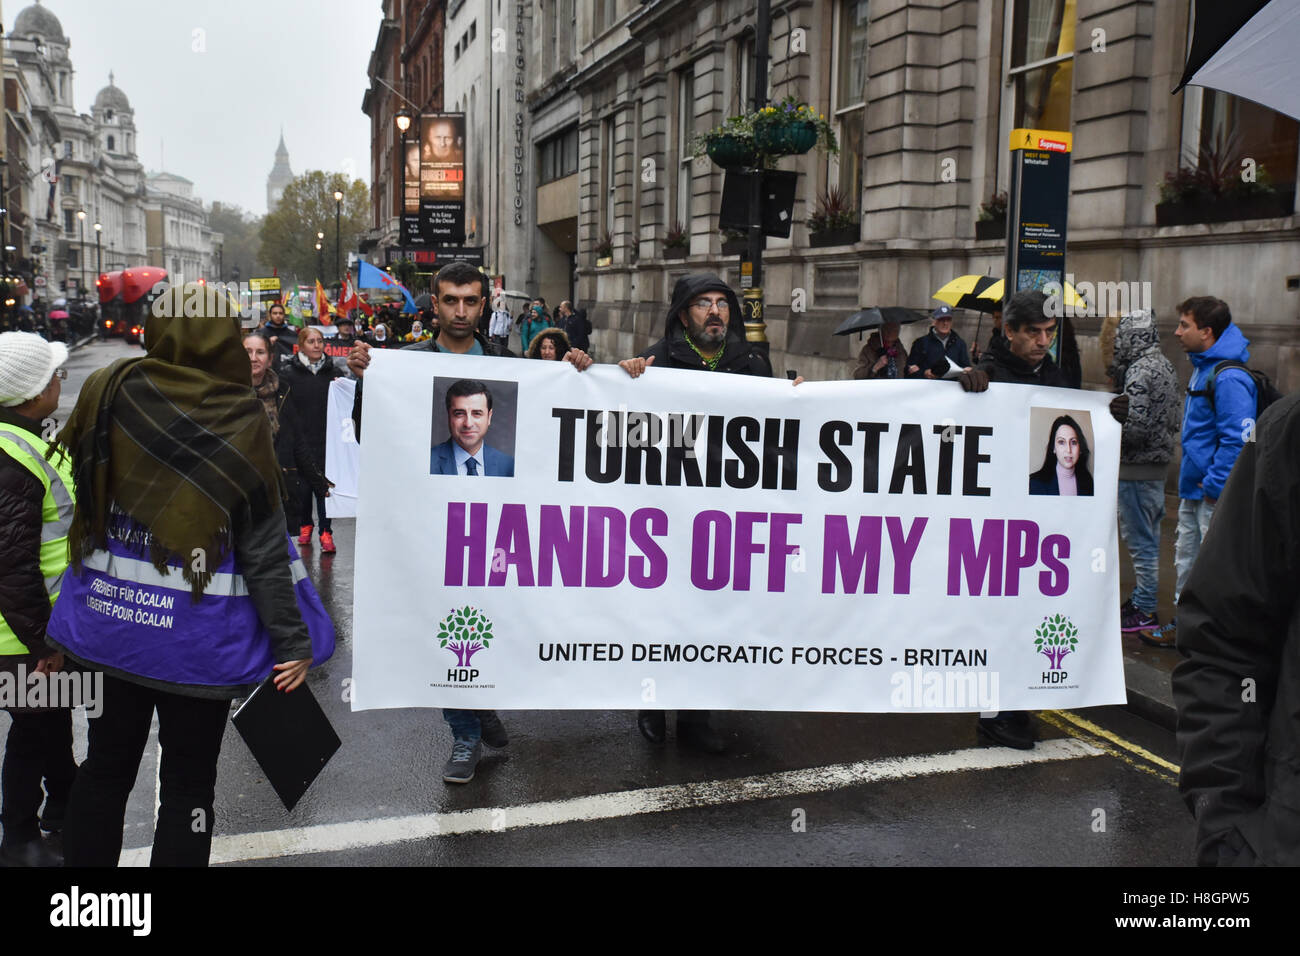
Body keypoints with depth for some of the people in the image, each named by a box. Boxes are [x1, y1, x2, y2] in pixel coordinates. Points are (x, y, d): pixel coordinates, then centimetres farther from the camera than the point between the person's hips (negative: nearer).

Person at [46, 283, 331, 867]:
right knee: (187, 785, 11)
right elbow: (265, 549, -12)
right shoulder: (239, 423, -14)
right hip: (198, 637, -4)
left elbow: (83, 493, 8)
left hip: (111, 618, 4)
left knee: (106, 765, 19)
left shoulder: (107, 394, -6)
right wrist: (294, 640, -5)